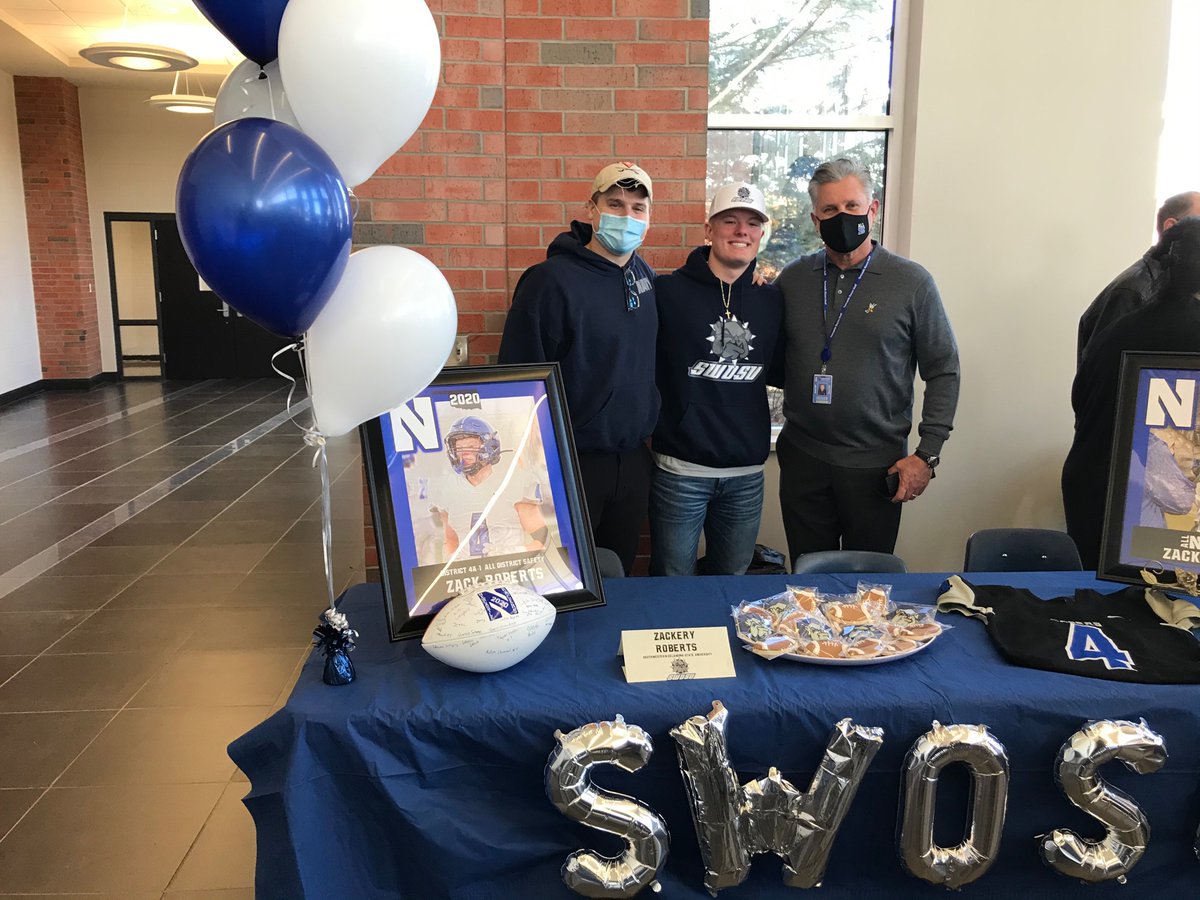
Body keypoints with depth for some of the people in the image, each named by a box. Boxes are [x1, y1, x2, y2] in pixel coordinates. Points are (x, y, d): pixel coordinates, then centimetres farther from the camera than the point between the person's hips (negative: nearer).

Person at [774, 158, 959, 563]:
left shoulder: (911, 282, -3)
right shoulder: (792, 279, 4)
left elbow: (943, 372, -2)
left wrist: (927, 454, -7)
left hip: (876, 466, -2)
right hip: (803, 459, 2)